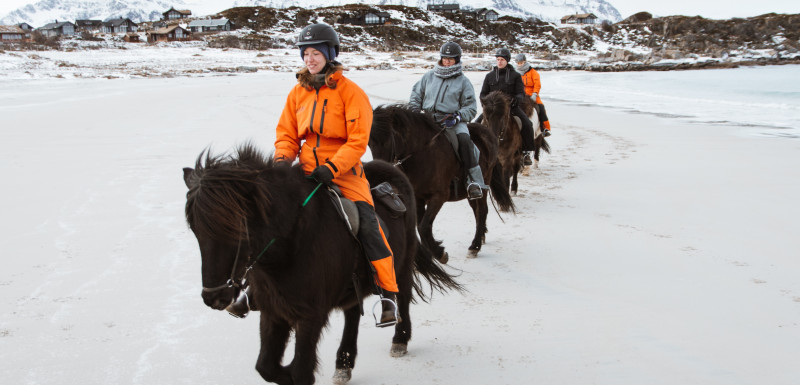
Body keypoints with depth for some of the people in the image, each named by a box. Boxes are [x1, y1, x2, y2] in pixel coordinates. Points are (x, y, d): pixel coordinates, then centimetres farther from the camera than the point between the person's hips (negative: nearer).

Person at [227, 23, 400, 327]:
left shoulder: (350, 91, -5)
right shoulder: (298, 92, 9)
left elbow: (358, 140, -10)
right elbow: (286, 133, 15)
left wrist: (332, 168, -22)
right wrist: (283, 158, -6)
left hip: (344, 171, -4)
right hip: (307, 170, 4)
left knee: (367, 224, -19)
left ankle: (388, 293, -10)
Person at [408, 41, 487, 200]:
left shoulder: (463, 81, 8)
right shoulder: (429, 76, 14)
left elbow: (471, 107, 6)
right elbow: (416, 96, 20)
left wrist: (457, 117, -13)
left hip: (452, 121, -3)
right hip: (428, 119, 4)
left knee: (464, 139, -32)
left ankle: (475, 182, -32)